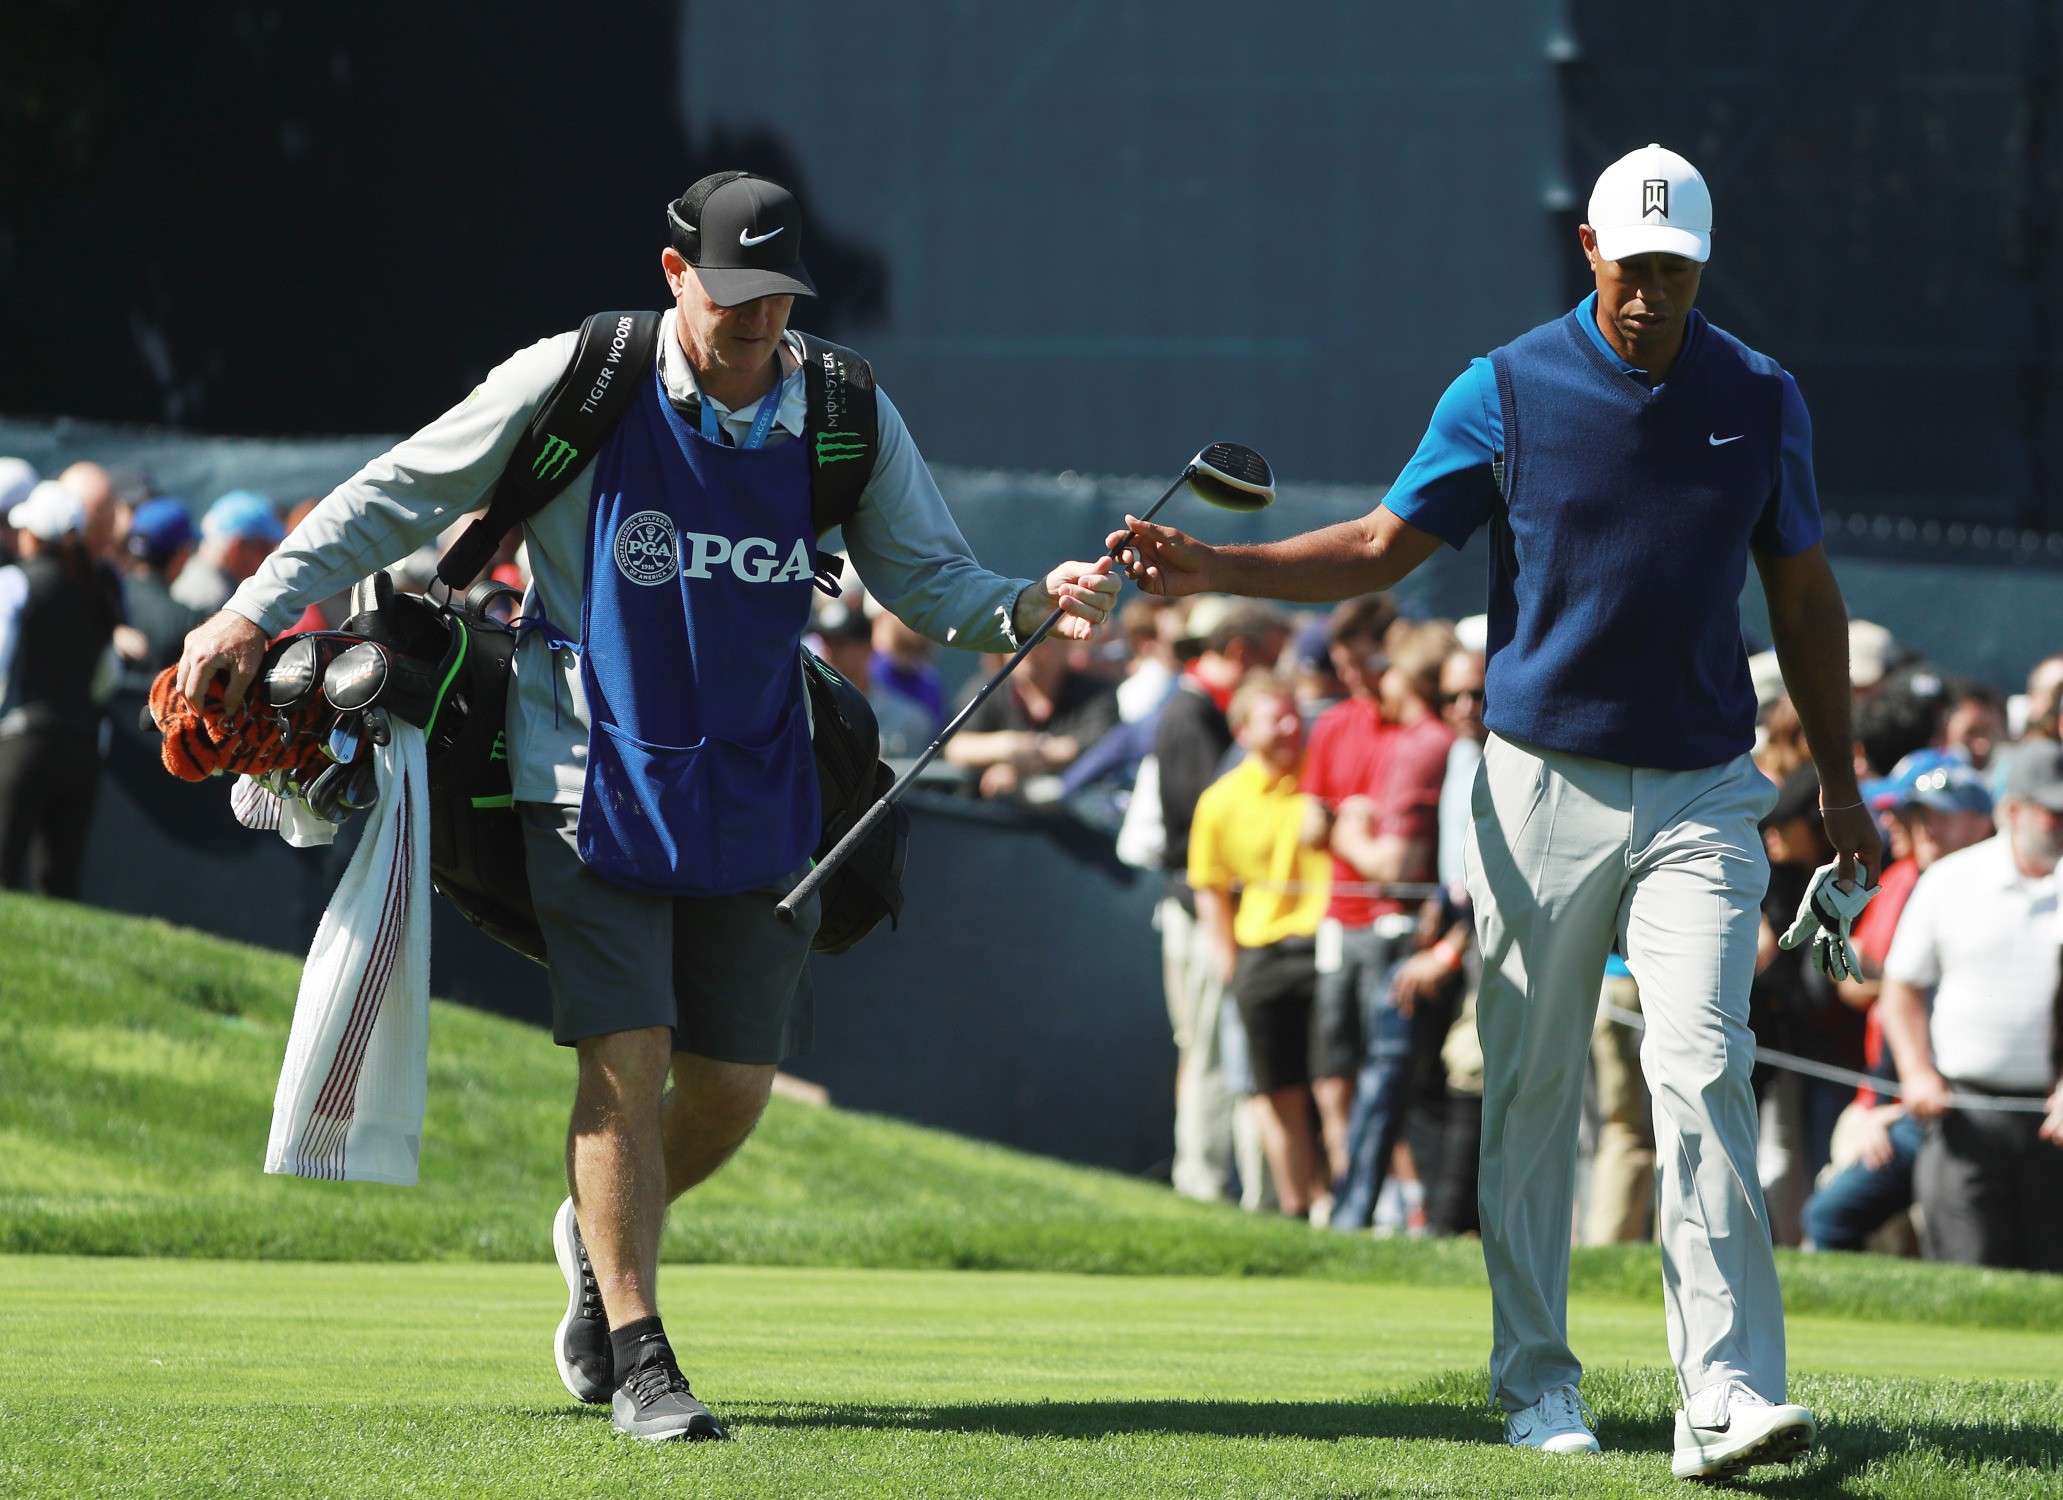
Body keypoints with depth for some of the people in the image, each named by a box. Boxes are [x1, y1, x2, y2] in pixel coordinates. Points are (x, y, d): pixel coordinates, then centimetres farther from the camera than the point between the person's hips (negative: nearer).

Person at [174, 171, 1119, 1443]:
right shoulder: (574, 385, -10)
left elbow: (928, 578, 7)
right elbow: (402, 496, -2)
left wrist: (1034, 608, -14)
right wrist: (258, 610, -8)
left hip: (757, 797, 4)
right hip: (594, 778, -3)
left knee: (735, 1083, 5)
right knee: (627, 1058, -12)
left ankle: (603, 1239, 36)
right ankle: (637, 1358, -2)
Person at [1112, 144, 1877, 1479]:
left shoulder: (1761, 400, 6)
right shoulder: (1508, 391, 0)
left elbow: (1804, 593, 15)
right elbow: (1386, 543, 4)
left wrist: (1844, 790, 16)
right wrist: (1216, 568, -10)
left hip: (1700, 794, 0)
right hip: (1543, 785, 0)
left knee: (1703, 1071, -13)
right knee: (1532, 1092, 4)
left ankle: (1727, 1398, -19)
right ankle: (1537, 1382, 16)